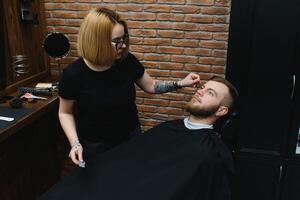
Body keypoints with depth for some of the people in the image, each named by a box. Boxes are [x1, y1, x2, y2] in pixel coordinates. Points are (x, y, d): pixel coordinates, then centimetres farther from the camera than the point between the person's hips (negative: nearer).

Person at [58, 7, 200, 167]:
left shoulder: (127, 61, -14)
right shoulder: (74, 74, -22)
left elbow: (151, 86, 3)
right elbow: (65, 112, -7)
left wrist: (180, 83, -9)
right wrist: (75, 143, -19)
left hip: (130, 137, 3)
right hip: (95, 145, -3)